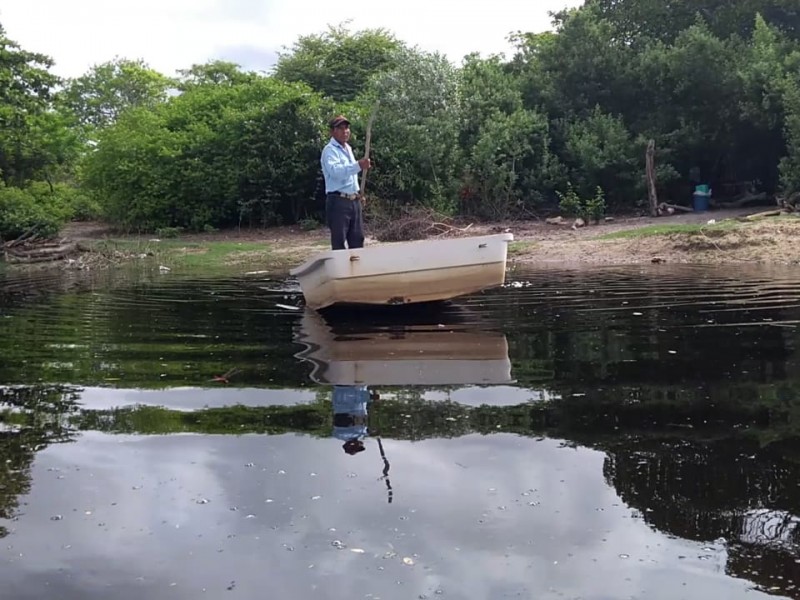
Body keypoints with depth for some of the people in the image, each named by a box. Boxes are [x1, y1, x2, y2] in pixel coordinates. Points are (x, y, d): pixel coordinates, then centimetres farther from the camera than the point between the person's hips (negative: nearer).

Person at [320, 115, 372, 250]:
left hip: (354, 201, 9)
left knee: (357, 240, 11)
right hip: (338, 202, -9)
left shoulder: (348, 148, 17)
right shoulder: (330, 150, -12)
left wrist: (357, 192, 16)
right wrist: (358, 166, -43)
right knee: (339, 243, -5)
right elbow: (335, 171, -31)